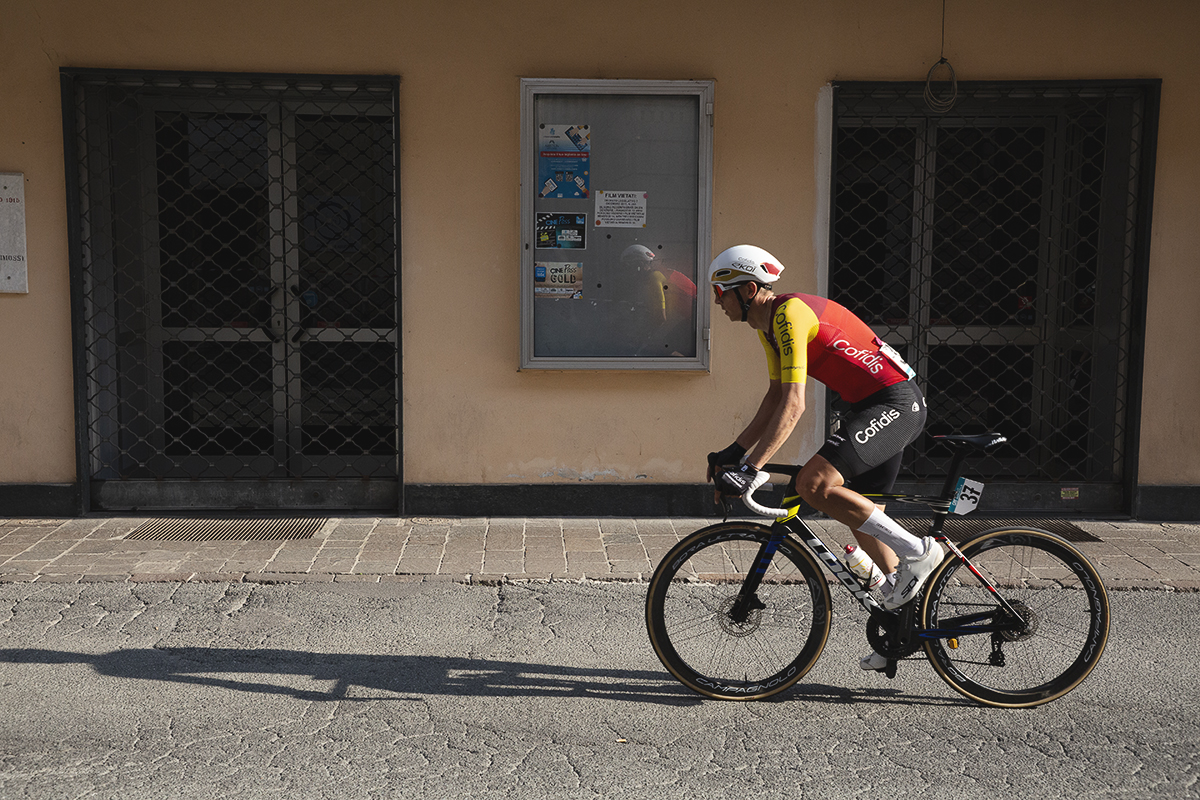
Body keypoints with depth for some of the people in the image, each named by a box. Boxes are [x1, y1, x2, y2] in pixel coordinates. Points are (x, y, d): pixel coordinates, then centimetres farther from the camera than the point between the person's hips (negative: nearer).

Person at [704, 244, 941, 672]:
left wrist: (750, 468, -31)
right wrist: (733, 451, 12)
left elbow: (793, 405, -28)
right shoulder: (769, 324, 11)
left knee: (814, 484, -23)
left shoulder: (791, 314, -20)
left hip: (896, 403, -11)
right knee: (859, 513, 15)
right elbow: (775, 397, 17)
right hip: (873, 405, 11)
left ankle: (916, 551, -10)